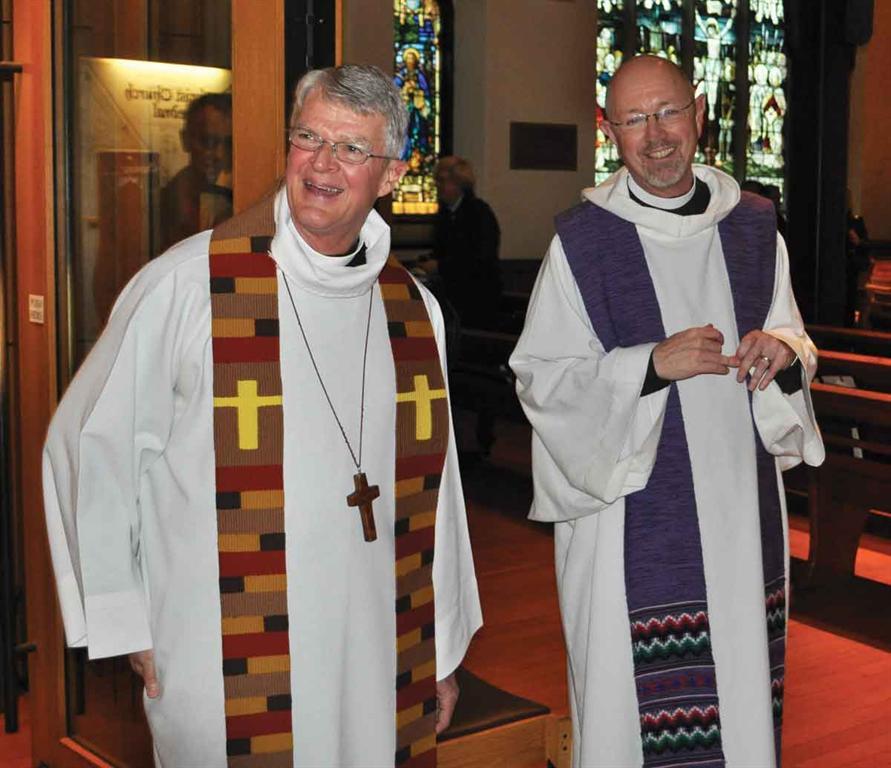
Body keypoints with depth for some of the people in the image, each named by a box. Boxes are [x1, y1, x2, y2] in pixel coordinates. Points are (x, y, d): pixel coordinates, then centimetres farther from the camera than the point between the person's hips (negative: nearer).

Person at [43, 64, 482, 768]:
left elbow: (432, 488, 10)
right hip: (230, 680, -4)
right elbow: (91, 447, -4)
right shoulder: (187, 285, -11)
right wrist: (125, 623, -3)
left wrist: (444, 652, 14)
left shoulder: (413, 308, 4)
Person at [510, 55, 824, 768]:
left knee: (744, 683, 12)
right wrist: (653, 364, -20)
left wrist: (783, 351, -8)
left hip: (743, 500, 4)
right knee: (640, 700, -1)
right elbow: (541, 378, -7)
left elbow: (795, 341, 16)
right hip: (635, 506, -4)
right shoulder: (582, 241, -6)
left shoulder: (753, 226, 6)